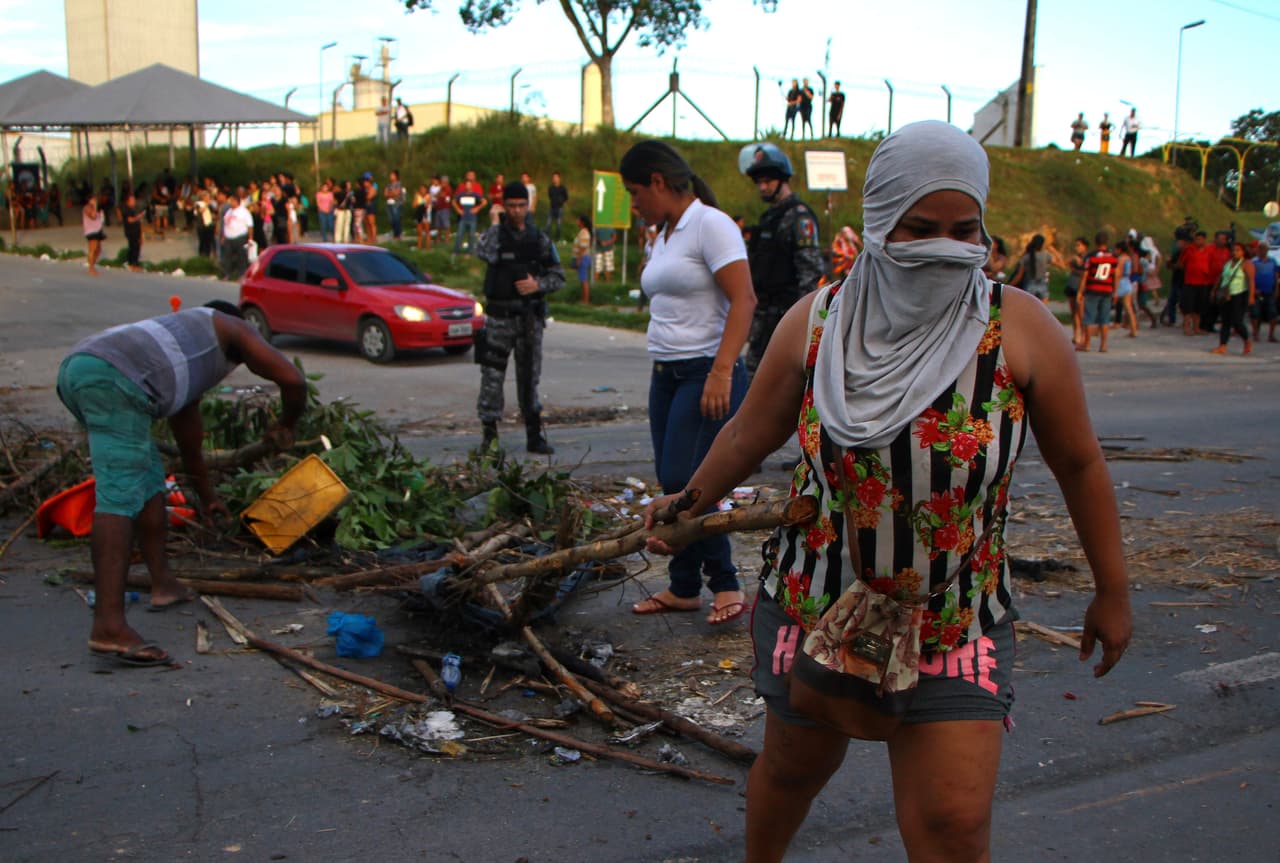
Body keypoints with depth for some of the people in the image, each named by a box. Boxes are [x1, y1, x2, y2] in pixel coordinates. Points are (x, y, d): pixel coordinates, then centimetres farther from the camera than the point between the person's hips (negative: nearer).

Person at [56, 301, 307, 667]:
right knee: (120, 495, -15)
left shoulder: (186, 362, 40)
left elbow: (186, 430, 48)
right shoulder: (231, 328, 22)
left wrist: (206, 493, 58)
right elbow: (293, 380, 12)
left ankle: (163, 585, 30)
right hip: (113, 377, -9)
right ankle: (109, 628, -23)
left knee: (147, 472, 23)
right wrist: (286, 426, 31)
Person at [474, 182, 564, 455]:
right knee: (492, 375, -3)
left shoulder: (540, 239, 8)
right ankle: (490, 434, 5)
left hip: (530, 316, 2)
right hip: (499, 316, -2)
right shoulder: (495, 233, 1)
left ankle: (534, 435, 15)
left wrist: (537, 284, -10)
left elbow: (558, 276, 8)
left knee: (529, 376, 8)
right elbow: (484, 253, -20)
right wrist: (499, 226, -11)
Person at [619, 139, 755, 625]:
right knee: (672, 484, 8)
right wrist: (661, 371, 14)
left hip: (707, 373, -9)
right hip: (666, 375, 9)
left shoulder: (710, 224, -10)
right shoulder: (663, 235, 17)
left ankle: (726, 586, 1)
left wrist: (721, 372, -25)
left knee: (686, 483, -14)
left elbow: (743, 301, -18)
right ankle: (683, 588, 18)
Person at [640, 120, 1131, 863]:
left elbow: (1078, 464, -2)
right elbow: (751, 436, 8)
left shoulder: (1021, 329, -12)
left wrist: (1113, 591, 4)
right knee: (793, 768, 21)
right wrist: (692, 504, 20)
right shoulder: (817, 323, -8)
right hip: (814, 603, 2)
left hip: (959, 625, -1)